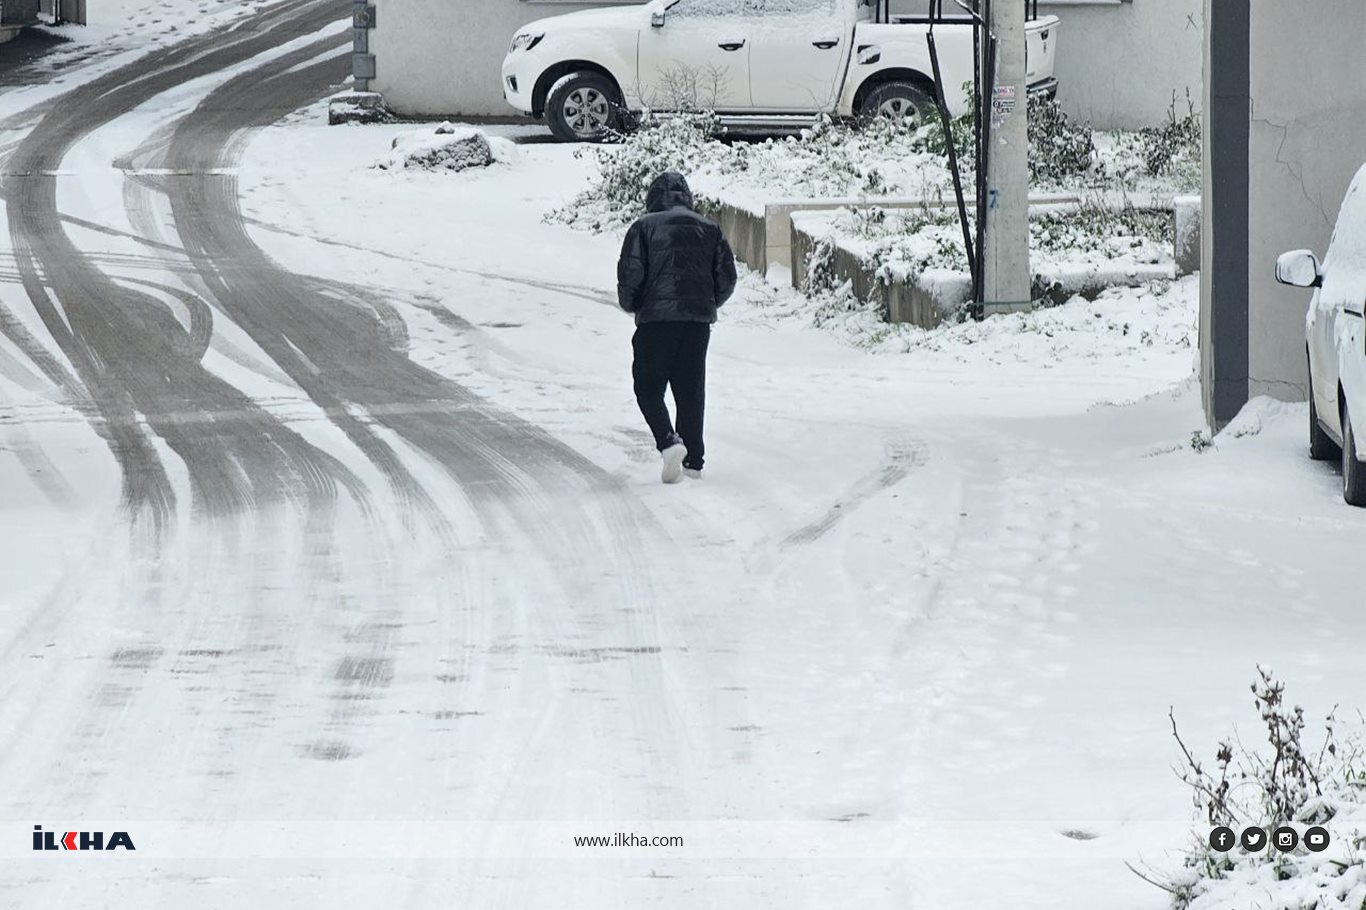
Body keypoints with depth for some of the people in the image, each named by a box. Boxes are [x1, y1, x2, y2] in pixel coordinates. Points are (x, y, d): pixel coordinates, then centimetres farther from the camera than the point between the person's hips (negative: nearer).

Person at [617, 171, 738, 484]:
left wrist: (630, 305, 10)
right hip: (699, 319, 4)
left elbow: (630, 274, -9)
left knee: (649, 388, 2)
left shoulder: (644, 228, -1)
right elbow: (727, 277, 7)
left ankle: (669, 442, -20)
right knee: (691, 391, 11)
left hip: (656, 318, -4)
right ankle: (694, 459, 10)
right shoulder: (709, 230, 10)